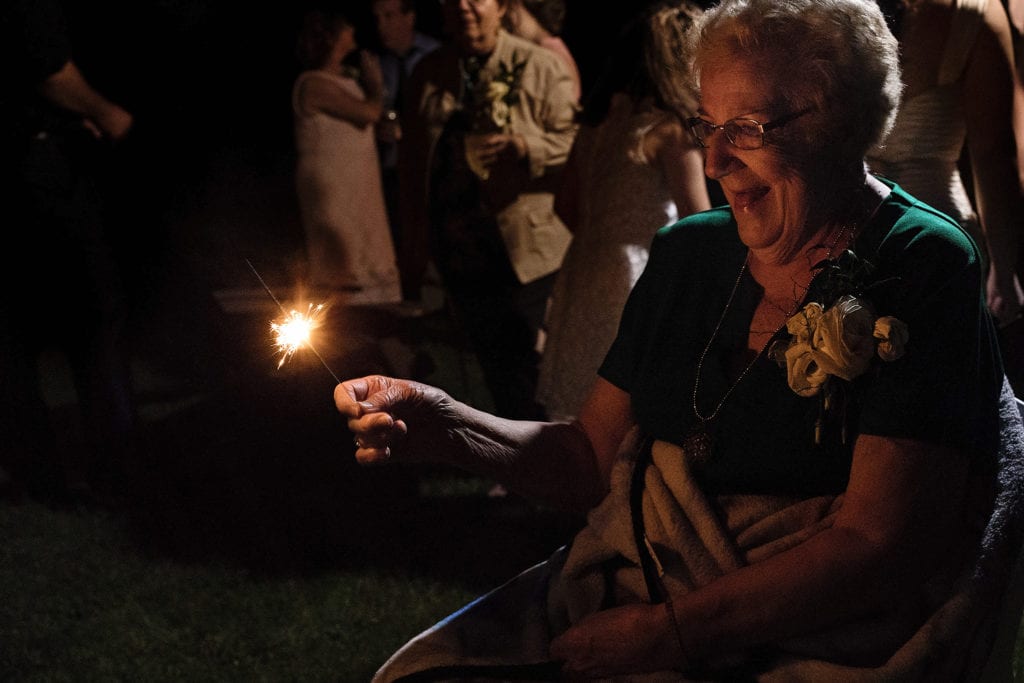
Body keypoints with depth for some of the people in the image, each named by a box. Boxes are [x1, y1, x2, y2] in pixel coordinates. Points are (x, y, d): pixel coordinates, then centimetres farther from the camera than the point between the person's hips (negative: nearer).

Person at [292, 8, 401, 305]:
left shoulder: (346, 78, 12)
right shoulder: (314, 83, -15)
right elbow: (369, 112, -18)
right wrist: (374, 81, -2)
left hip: (358, 185, 9)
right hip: (333, 187, -9)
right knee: (343, 264, -5)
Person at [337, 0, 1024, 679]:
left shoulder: (921, 268, -9)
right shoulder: (689, 250, 10)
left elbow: (879, 545, -15)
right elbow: (595, 457, 13)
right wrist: (448, 426, -5)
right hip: (625, 594, 6)